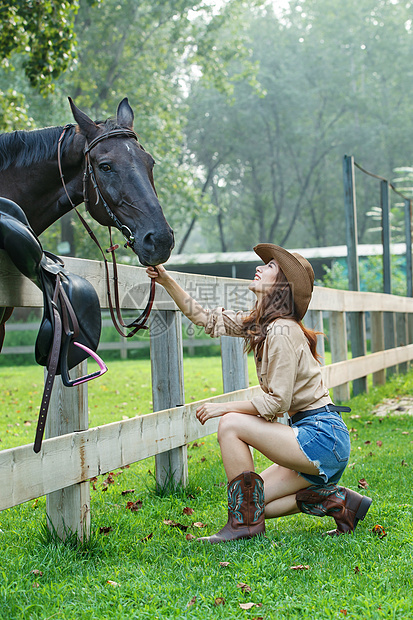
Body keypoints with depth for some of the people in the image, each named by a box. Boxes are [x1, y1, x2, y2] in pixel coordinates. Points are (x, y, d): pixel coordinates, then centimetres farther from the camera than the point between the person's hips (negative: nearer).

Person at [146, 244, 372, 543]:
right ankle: (338, 500, 11)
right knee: (253, 502, 9)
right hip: (317, 440, 9)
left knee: (231, 424, -15)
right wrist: (167, 280, 6)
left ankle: (245, 524, -6)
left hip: (322, 438, -9)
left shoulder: (282, 331, -18)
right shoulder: (257, 323, 9)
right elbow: (207, 319, 14)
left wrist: (224, 407, -11)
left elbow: (277, 401, -19)